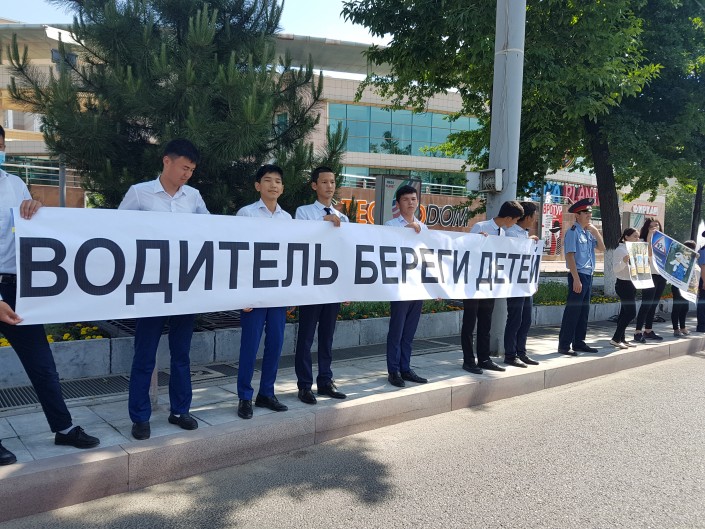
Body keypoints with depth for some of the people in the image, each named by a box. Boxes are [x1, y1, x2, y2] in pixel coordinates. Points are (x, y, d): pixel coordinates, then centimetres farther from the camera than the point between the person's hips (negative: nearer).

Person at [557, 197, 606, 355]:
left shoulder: (588, 232, 14)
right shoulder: (573, 232, -11)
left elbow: (602, 247, 16)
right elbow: (570, 256, -16)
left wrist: (595, 231, 5)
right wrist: (576, 279, -20)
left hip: (588, 276, 9)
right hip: (578, 275, -9)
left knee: (584, 311, 13)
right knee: (572, 311, -6)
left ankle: (579, 343, 22)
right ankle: (564, 345, 0)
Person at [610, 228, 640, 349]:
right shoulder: (620, 250, -12)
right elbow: (615, 268, -19)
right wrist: (624, 261, -36)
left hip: (630, 284, 9)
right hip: (624, 284, -9)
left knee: (624, 312, 9)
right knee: (631, 312, -12)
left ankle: (621, 339, 13)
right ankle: (615, 339, -10)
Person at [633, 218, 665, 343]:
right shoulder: (644, 241, -3)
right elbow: (648, 253, -20)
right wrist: (650, 236, -20)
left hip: (661, 275, 7)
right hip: (650, 275, -7)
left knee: (654, 304, 9)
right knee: (646, 304, -10)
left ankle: (648, 331, 16)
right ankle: (638, 332, -10)